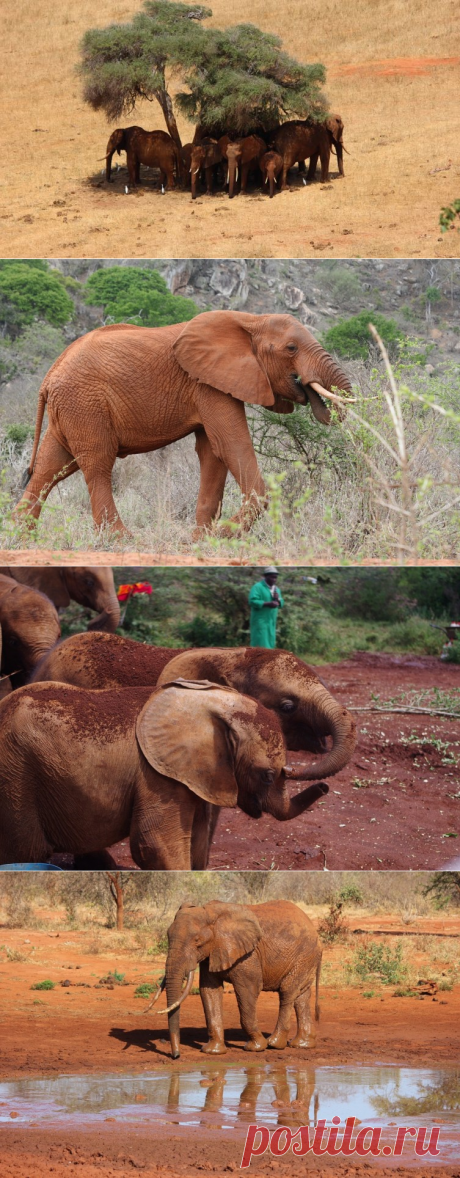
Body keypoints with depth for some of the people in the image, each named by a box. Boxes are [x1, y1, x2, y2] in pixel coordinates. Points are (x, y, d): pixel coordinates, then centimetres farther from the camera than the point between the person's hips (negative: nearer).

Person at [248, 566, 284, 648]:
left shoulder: (276, 589, 15)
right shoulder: (258, 587, -9)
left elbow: (281, 604, 16)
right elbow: (252, 601, -21)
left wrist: (278, 599, -7)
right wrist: (268, 604, -26)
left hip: (271, 622, 7)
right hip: (260, 621, -7)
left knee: (270, 645, 4)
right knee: (260, 645, -11)